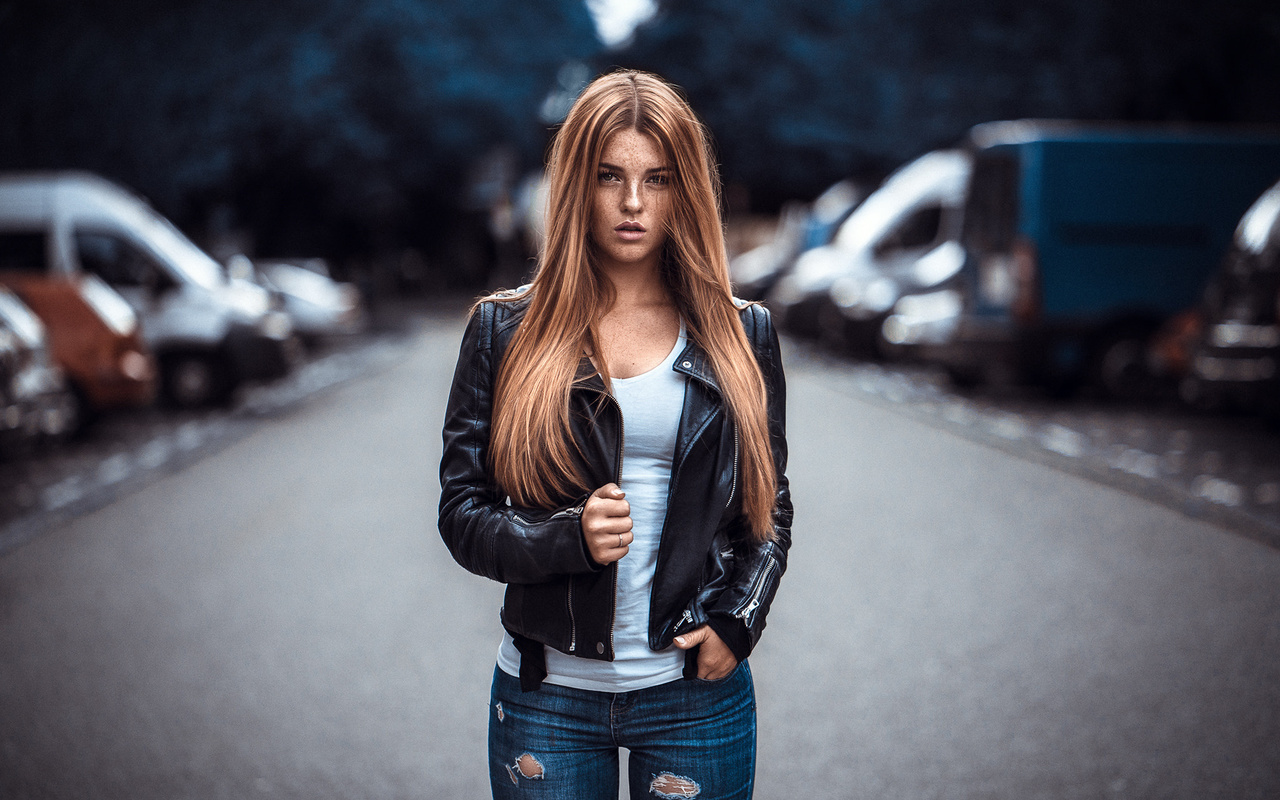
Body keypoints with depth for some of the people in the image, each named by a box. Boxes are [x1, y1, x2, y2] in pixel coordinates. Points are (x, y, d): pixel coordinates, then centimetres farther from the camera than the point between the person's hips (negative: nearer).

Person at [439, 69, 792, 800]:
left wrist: (738, 622, -6)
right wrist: (569, 539, -18)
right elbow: (462, 512, 0)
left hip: (698, 695, 1)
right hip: (548, 695, 0)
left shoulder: (741, 336, 4)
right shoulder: (506, 330, 1)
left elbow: (771, 506, 10)